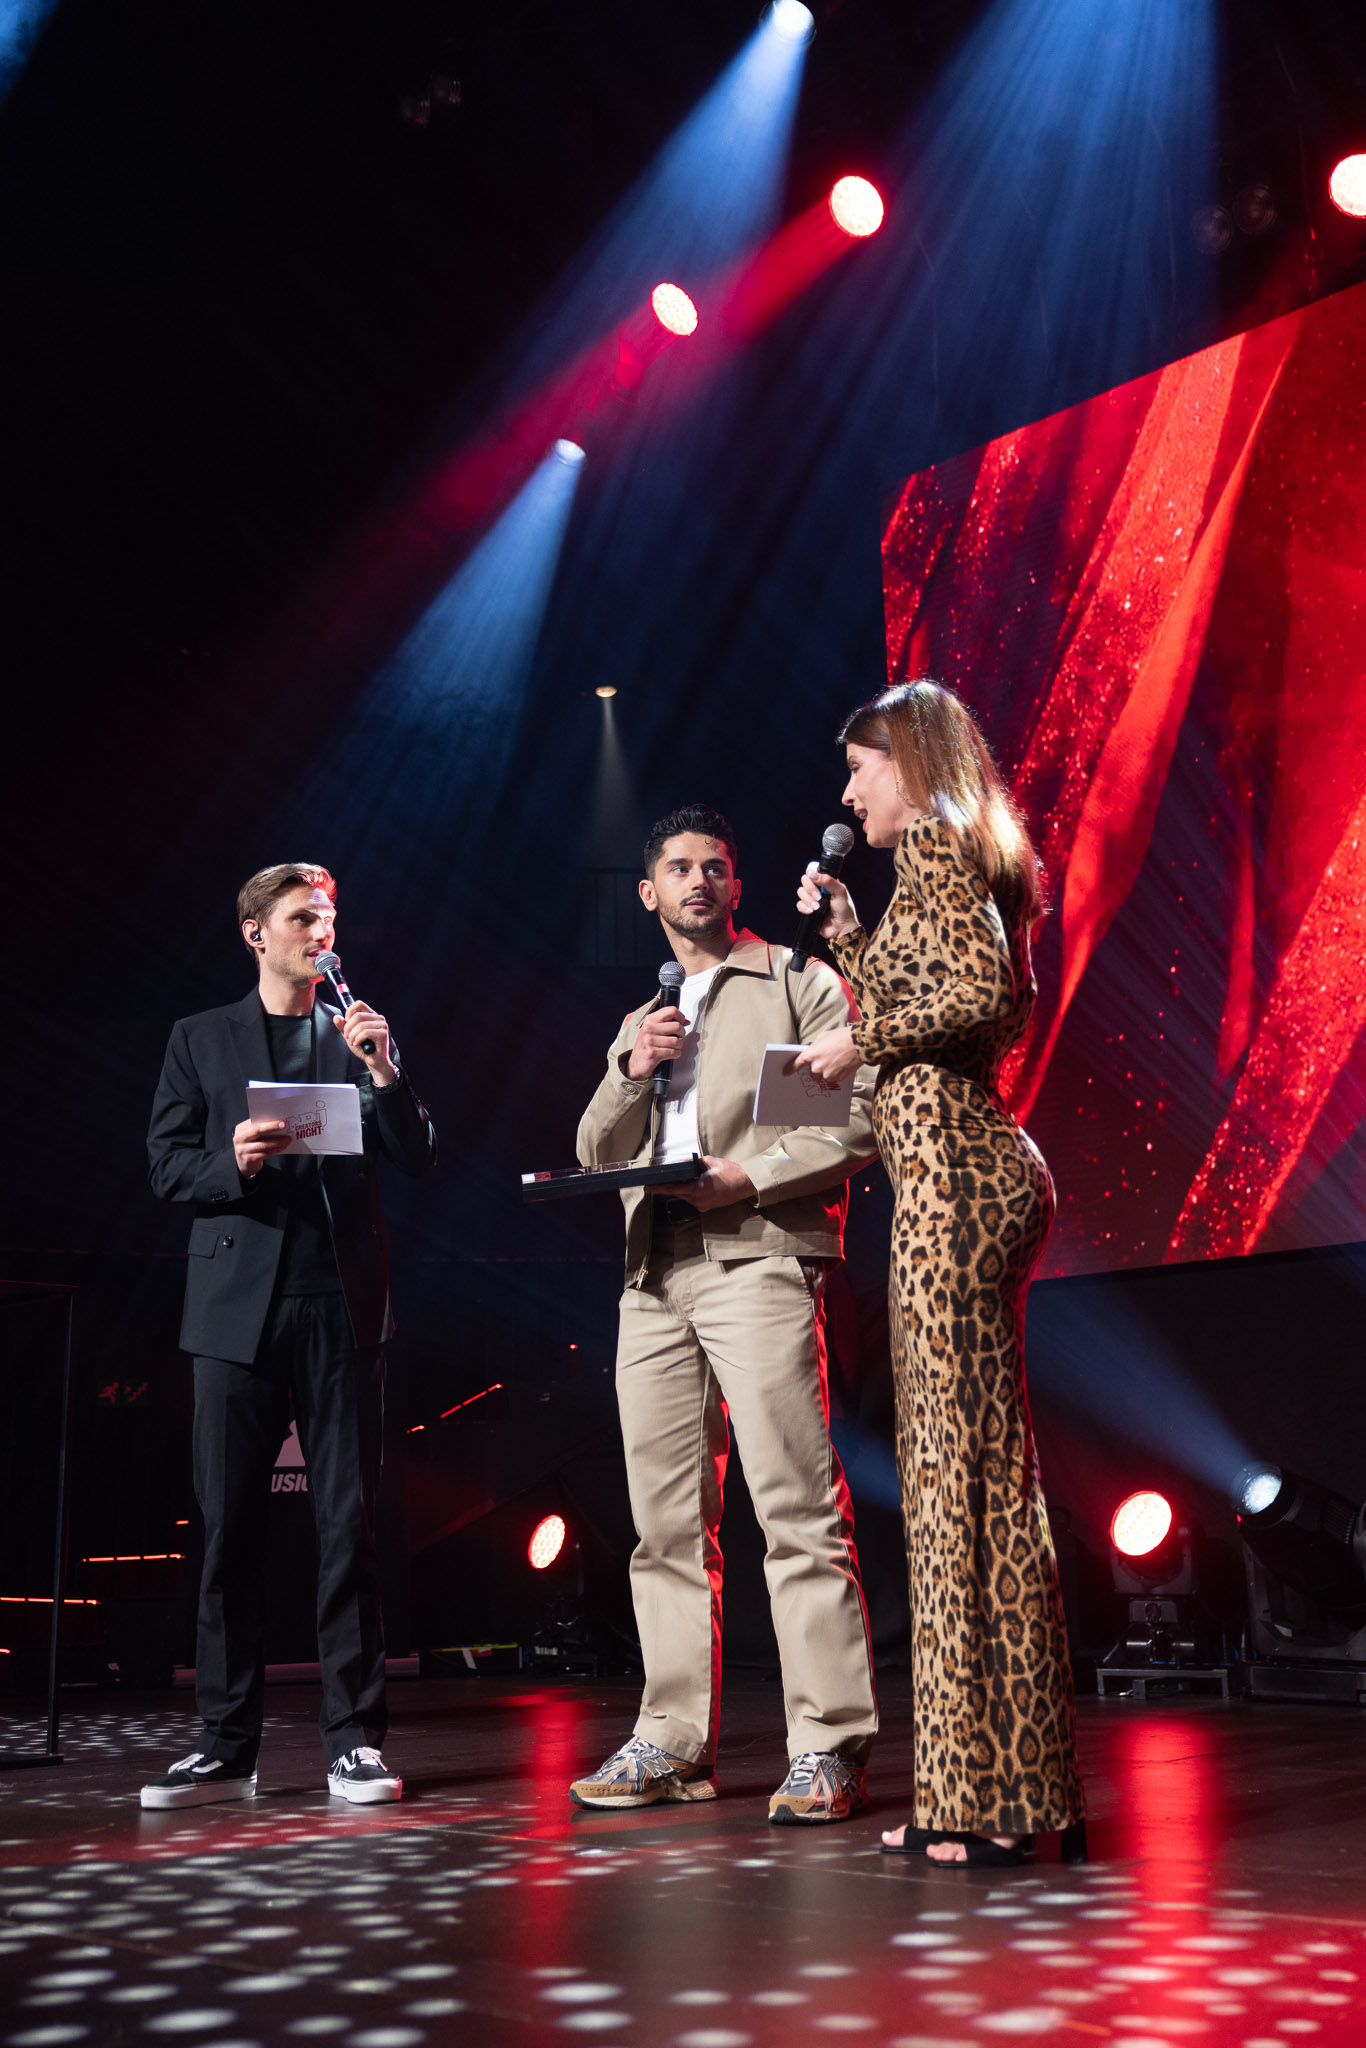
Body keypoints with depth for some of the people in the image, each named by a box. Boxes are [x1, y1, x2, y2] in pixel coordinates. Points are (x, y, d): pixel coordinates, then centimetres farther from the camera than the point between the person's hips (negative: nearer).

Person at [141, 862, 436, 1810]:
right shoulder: (201, 1039, 14)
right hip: (240, 1302, 0)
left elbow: (419, 1160, 7)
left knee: (351, 1522, -1)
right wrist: (233, 1163, -13)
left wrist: (384, 1071, -8)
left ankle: (356, 1740, 6)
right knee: (231, 1526, 2)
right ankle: (228, 1747, 11)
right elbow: (168, 1164, 7)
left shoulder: (361, 1037, 14)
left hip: (341, 1303, 0)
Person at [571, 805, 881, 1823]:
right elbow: (597, 1156, 19)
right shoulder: (642, 1023, 26)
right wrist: (631, 1072, 2)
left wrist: (749, 1177, -13)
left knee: (799, 1509, -10)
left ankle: (829, 1748, -6)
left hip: (758, 1260, -6)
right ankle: (675, 1743, 12)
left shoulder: (799, 983, 8)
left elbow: (863, 1118, -3)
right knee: (667, 1521, 5)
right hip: (654, 1277, 6)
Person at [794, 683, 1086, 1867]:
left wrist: (858, 1040, -8)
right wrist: (847, 935, 24)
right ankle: (1006, 1791, 15)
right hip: (977, 1163, 10)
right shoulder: (964, 865, 23)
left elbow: (976, 994, -19)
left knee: (961, 1462, -8)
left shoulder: (933, 844, -5)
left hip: (947, 1167, -10)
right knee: (978, 1461, 9)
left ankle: (997, 1799, -3)